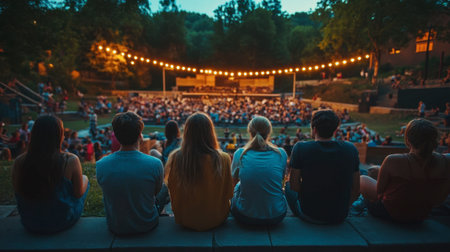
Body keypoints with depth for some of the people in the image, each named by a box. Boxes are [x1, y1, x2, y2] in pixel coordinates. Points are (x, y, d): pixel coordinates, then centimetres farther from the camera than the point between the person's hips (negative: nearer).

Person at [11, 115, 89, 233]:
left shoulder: (19, 162, -16)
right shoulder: (70, 161, -25)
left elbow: (17, 191, 2)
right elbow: (78, 193, -12)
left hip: (30, 224, 3)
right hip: (63, 221, -2)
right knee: (85, 178, 19)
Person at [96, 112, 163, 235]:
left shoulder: (100, 165, -20)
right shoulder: (155, 164, -26)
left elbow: (107, 192, 0)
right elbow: (156, 192, -6)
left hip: (115, 228, 2)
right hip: (147, 226, -2)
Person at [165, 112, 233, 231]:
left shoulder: (175, 158, -20)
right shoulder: (223, 159, -24)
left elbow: (172, 191, -3)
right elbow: (228, 193, -9)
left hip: (184, 220, 2)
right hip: (215, 220, -1)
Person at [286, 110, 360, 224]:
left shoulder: (301, 148, -18)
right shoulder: (350, 149, -9)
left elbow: (294, 185, -12)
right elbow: (356, 190, -1)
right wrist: (342, 208, 15)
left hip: (310, 216, -3)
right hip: (340, 217, 4)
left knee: (288, 186, 24)